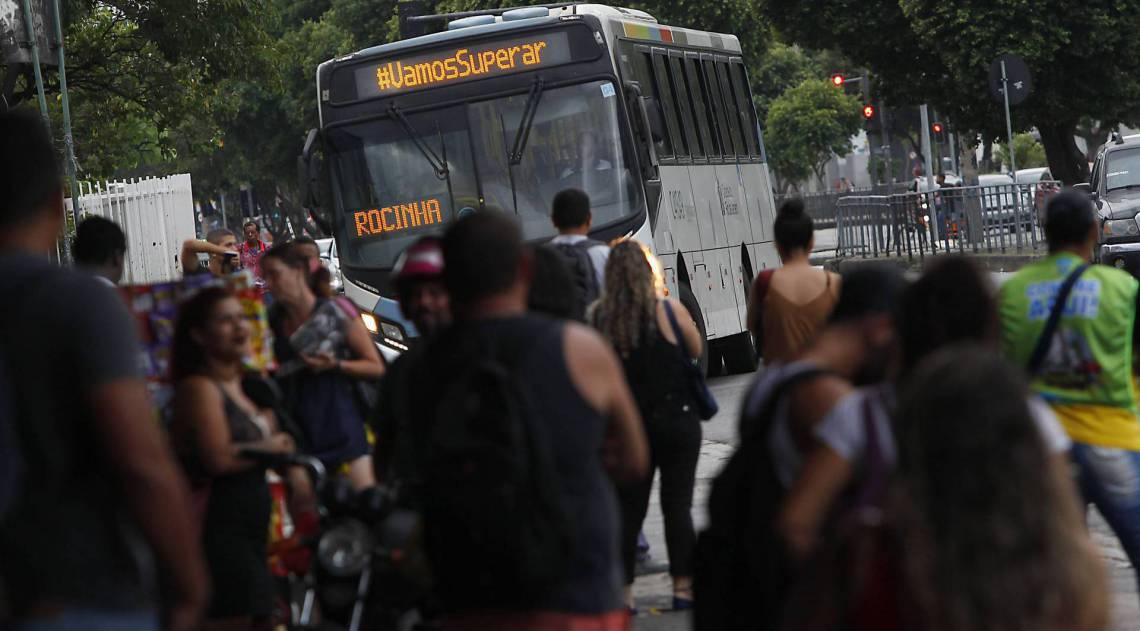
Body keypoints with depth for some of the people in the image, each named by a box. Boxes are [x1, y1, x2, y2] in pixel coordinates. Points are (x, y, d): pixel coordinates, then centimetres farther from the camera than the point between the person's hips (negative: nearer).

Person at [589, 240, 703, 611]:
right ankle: (683, 588, 4)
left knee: (627, 507, 9)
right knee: (678, 505, 5)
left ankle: (622, 592, 9)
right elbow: (695, 349, 6)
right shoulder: (668, 311, -11)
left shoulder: (599, 315, -6)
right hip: (675, 420, -2)